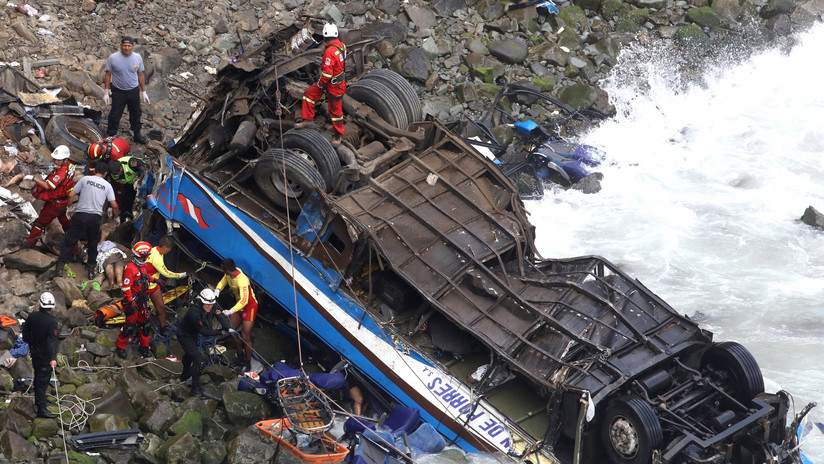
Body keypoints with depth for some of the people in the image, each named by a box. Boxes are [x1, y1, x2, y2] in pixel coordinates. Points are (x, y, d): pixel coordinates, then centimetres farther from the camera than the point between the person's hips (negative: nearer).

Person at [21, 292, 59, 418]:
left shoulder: (32, 317, -3)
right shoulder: (52, 321, -22)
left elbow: (25, 334, 10)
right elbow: (52, 340, -27)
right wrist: (53, 358, -29)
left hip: (35, 354, 7)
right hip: (46, 356, -7)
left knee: (38, 378, 23)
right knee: (43, 381, -4)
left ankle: (39, 401, 40)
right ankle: (41, 409, -3)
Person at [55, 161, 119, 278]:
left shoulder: (85, 179, 3)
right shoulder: (107, 185, 6)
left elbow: (71, 195, 1)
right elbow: (114, 205, 3)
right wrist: (115, 216, 22)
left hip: (81, 215, -1)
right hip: (96, 218, 1)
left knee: (69, 241, 6)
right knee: (93, 244, 17)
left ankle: (60, 267, 3)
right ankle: (91, 270, 20)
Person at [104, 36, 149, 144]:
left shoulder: (138, 58, -7)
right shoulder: (113, 58, -15)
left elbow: (140, 75, 3)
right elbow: (108, 75, -7)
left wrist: (144, 92, 6)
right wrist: (106, 92, -7)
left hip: (134, 91, 3)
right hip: (118, 92, -3)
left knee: (135, 114, 18)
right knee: (115, 115, 7)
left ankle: (136, 134, 38)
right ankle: (111, 135, 23)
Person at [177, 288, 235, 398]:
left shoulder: (211, 307, -20)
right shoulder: (194, 312, -41)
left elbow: (221, 317, -23)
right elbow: (204, 332, -35)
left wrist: (229, 328, -41)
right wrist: (221, 332, -33)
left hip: (193, 334, 9)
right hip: (184, 335, -9)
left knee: (190, 353, 32)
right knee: (198, 359, -18)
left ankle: (185, 375, 60)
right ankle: (195, 389, -8)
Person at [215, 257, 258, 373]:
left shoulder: (241, 280, -36)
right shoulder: (229, 274, -10)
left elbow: (244, 300, -43)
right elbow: (223, 281, 8)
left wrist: (231, 311, -52)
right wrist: (217, 290, -14)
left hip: (249, 306, -9)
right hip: (238, 304, 9)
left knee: (245, 336, -9)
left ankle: (248, 364, 5)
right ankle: (240, 358, 26)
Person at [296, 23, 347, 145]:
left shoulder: (330, 52, -31)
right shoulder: (341, 45, -4)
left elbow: (327, 73, -29)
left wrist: (320, 83, -10)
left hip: (334, 86, -9)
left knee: (335, 111, 7)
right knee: (309, 93, 13)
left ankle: (338, 134, 25)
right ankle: (307, 120, 23)